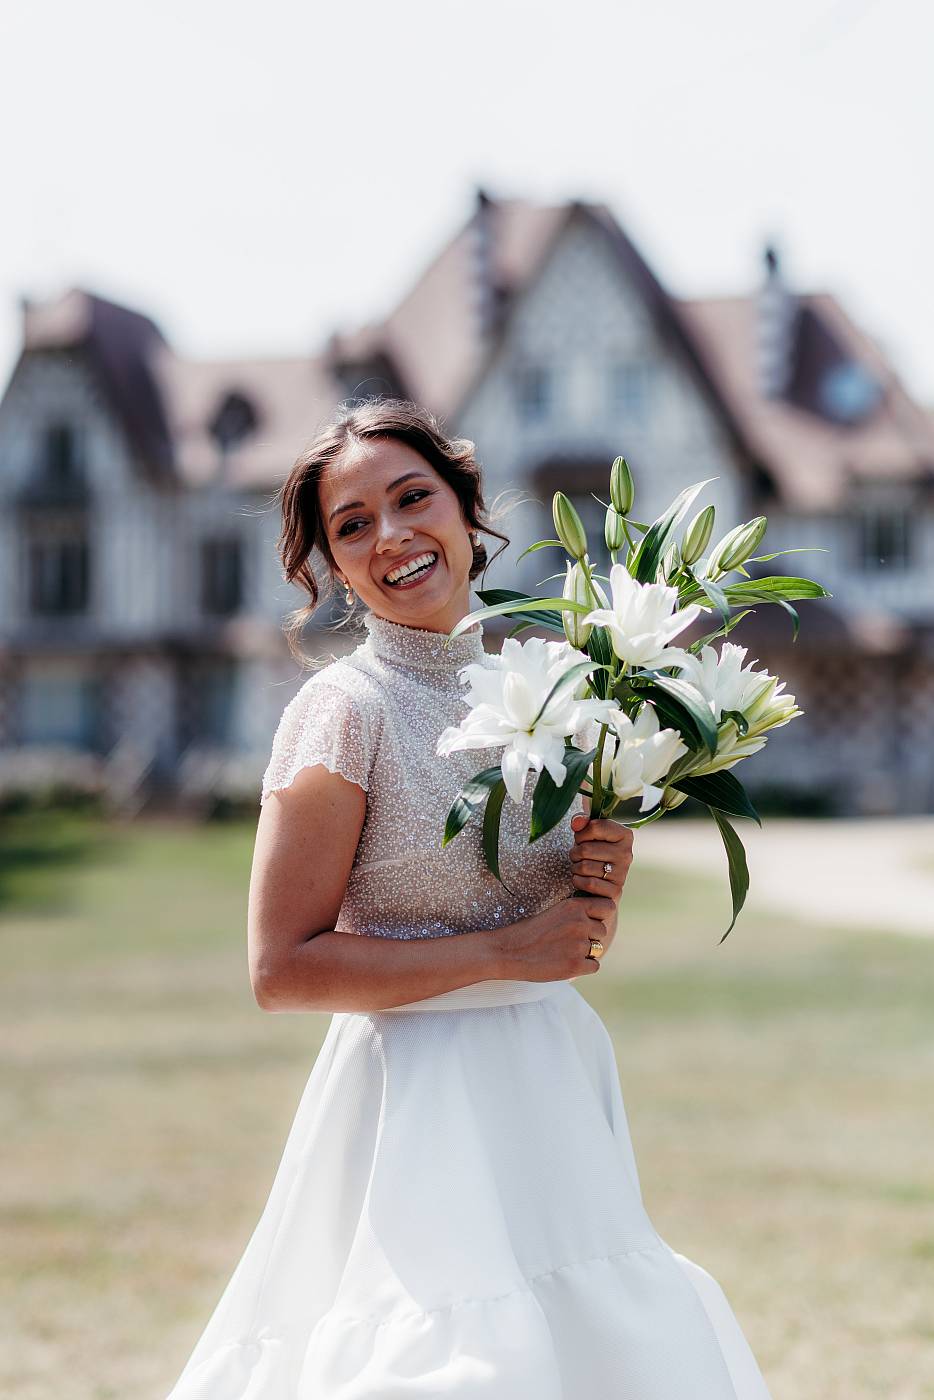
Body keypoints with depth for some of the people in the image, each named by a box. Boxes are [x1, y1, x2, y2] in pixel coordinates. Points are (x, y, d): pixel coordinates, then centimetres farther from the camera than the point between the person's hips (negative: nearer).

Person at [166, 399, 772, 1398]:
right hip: (423, 1108, -6)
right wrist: (505, 952, -16)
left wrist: (600, 888, -4)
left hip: (555, 1090, 6)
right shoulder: (344, 709, -11)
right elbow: (280, 969, -16)